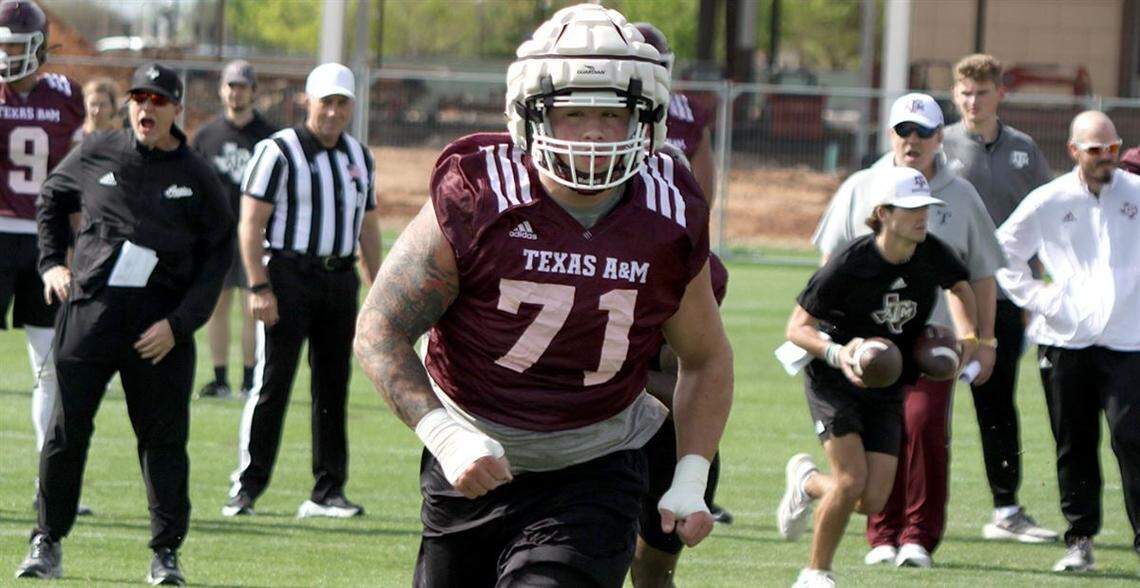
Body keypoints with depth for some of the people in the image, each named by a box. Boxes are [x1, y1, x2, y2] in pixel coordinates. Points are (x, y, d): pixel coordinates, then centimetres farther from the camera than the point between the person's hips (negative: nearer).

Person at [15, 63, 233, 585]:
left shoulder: (196, 177, 3)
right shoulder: (95, 155, 7)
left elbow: (216, 260, 2)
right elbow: (51, 199, 25)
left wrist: (178, 325, -8)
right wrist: (52, 263, 12)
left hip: (160, 321, -1)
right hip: (90, 307, 1)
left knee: (163, 435, 1)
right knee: (67, 427, -1)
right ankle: (47, 542, 11)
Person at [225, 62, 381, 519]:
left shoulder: (359, 157, 14)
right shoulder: (278, 152, -6)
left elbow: (368, 227, 20)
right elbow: (250, 223, -9)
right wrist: (259, 287, -16)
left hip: (340, 279, 6)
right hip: (289, 273, -6)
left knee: (333, 385, 7)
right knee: (272, 382, -7)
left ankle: (327, 491, 13)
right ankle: (247, 485, -1)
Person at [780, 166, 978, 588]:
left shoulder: (932, 255, -8)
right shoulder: (849, 264, -22)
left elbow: (960, 287, 18)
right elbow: (797, 326, -15)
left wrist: (968, 339, 2)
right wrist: (837, 354, -33)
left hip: (886, 392, 5)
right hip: (833, 382, -5)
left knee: (873, 501, -5)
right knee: (851, 481, -21)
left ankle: (806, 482, 28)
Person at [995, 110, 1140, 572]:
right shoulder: (1048, 201, 4)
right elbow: (1004, 250, 15)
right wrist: (1035, 297, 5)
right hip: (1064, 339, 1)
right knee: (1074, 445, 6)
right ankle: (1079, 538, 14)